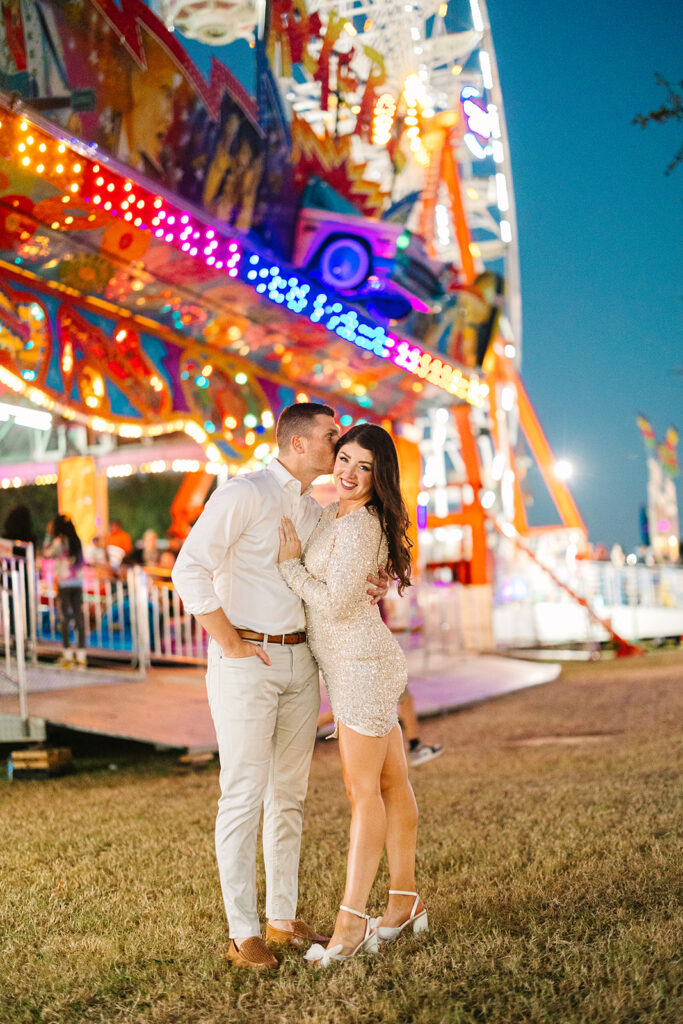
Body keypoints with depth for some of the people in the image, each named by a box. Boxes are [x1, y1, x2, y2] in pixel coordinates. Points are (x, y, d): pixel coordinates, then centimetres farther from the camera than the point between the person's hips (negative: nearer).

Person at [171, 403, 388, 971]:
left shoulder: (313, 511, 14)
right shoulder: (242, 494, -12)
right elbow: (190, 571, -20)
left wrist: (366, 586, -1)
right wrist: (231, 644, -17)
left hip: (299, 662, 8)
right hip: (244, 662, -8)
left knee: (290, 794, 12)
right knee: (244, 795, -4)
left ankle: (283, 919, 23)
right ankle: (244, 934, 5)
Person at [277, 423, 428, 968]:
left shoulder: (360, 526, -18)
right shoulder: (334, 513, 13)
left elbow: (335, 604, -19)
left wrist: (291, 564, -10)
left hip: (363, 665, -10)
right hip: (351, 665, 10)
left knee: (363, 790, -6)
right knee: (391, 784, 14)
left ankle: (352, 921, -1)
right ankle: (405, 902, 24)